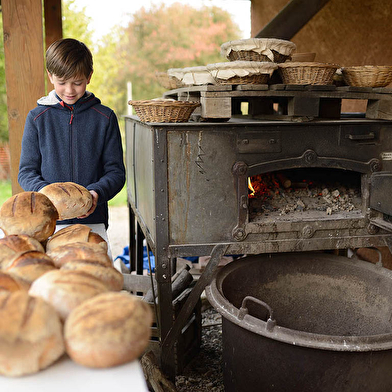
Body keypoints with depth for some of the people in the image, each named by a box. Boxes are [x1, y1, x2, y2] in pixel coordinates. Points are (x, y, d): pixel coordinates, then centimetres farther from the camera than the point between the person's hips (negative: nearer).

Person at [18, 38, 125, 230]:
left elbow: (116, 171, 4)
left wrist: (96, 193, -16)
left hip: (93, 219, 0)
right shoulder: (37, 118, 5)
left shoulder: (105, 117, 3)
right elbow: (26, 172, 6)